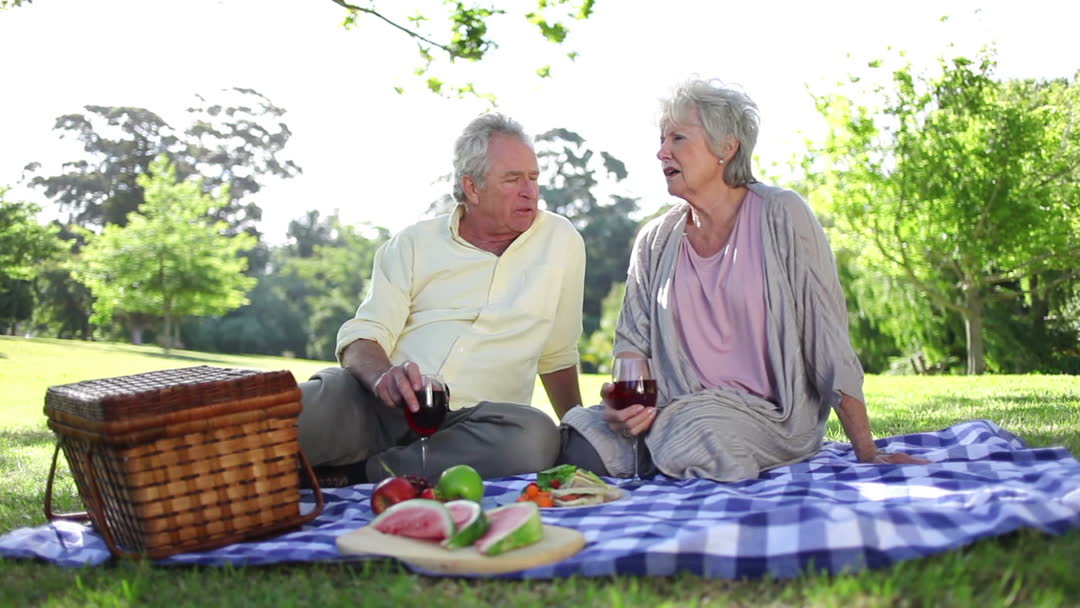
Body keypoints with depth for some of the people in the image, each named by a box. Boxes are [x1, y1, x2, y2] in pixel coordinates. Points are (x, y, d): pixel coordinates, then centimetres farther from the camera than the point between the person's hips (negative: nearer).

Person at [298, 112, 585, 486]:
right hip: (381, 404, -2)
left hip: (469, 420, 3)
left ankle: (354, 474, -24)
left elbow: (557, 355, 21)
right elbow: (361, 337, 1)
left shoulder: (561, 241, 11)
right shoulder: (413, 243, 11)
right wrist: (382, 376, -22)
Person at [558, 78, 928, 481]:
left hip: (770, 415, -3)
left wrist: (866, 453, -8)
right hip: (679, 408, 3)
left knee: (690, 435, -35)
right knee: (580, 444, -24)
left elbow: (827, 336, -6)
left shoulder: (781, 217, -4)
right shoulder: (655, 241, 9)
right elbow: (633, 338, 9)